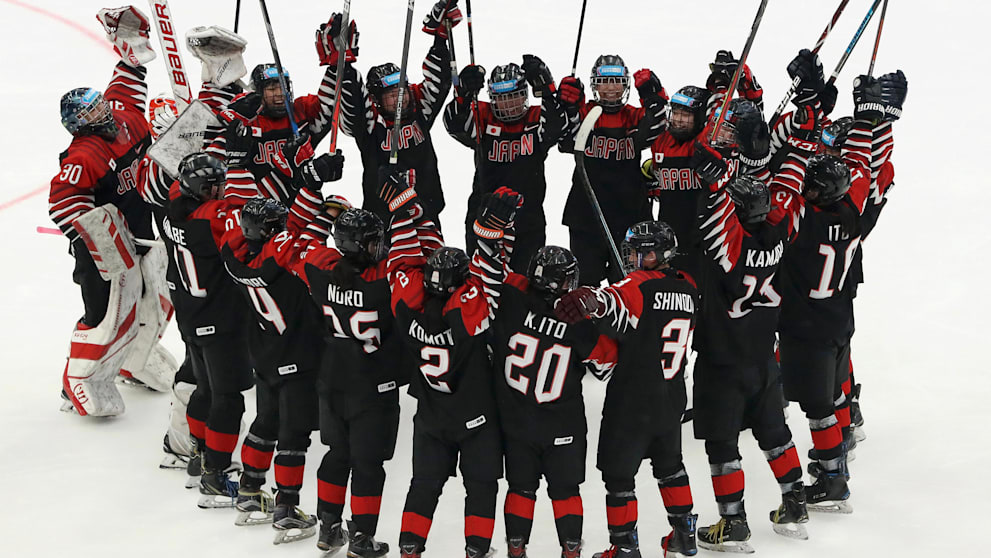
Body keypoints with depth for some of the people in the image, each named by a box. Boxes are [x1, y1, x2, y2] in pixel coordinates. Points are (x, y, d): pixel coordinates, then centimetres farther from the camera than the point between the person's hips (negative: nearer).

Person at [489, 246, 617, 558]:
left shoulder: (512, 300, -18)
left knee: (521, 486, 15)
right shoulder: (580, 324, -18)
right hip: (564, 427, -1)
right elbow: (606, 362, -4)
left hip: (515, 423, 2)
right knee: (565, 489, 13)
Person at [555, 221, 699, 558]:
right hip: (672, 400, 7)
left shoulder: (641, 286, -17)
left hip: (632, 401, -7)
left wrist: (591, 301, -59)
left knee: (619, 474, 4)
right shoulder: (688, 289, 5)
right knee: (669, 465, 26)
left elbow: (616, 303, -40)